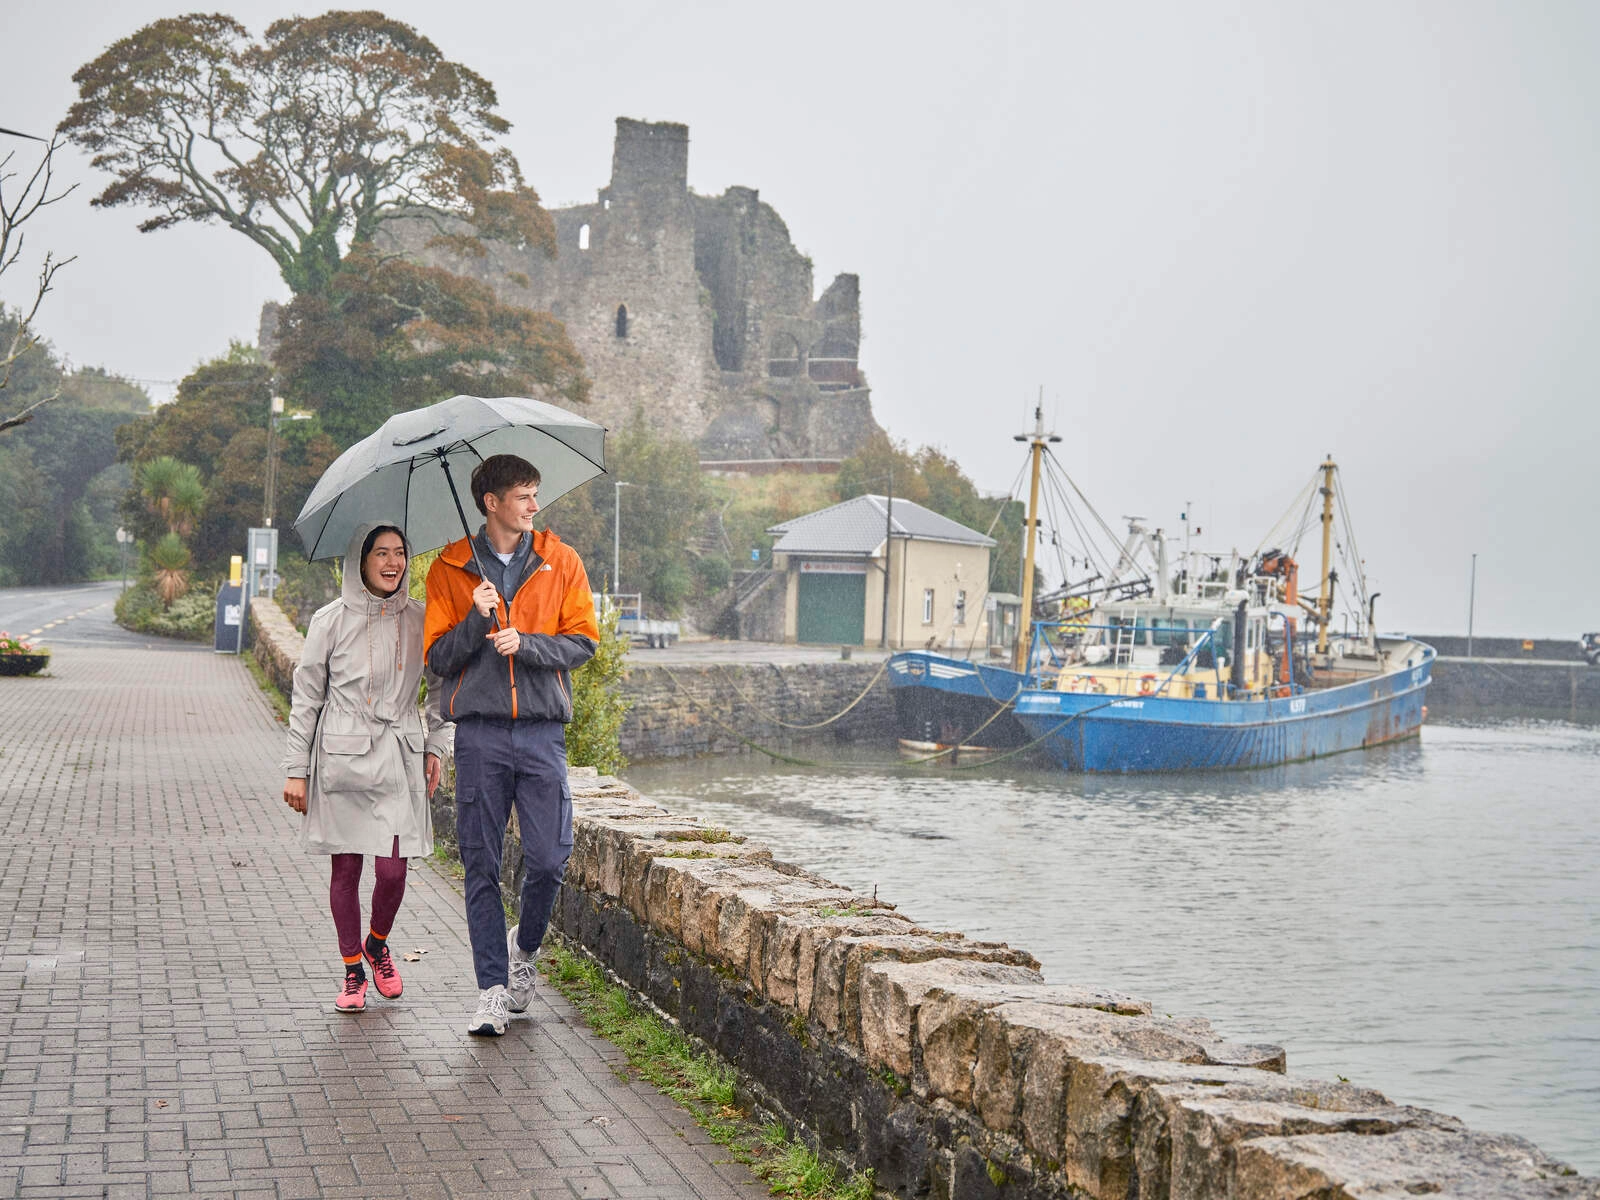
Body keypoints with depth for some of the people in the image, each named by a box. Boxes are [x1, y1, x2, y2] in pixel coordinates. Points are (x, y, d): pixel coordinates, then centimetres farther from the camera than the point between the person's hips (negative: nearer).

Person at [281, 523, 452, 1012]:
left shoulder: (420, 619, 5)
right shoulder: (331, 620, -1)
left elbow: (441, 686, 15)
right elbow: (306, 697, 2)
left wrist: (436, 747, 7)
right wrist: (296, 770, 0)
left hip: (399, 757, 1)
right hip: (341, 756, -1)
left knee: (392, 870, -5)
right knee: (345, 868, 3)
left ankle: (377, 945, 25)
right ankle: (353, 971, 19)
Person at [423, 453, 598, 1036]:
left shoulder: (560, 562, 8)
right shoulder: (450, 569, 6)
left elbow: (583, 641, 5)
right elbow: (437, 656, 4)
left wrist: (525, 643, -11)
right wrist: (477, 621, -13)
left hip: (542, 731, 0)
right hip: (480, 731, 0)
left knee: (549, 858, -5)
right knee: (482, 865, 1)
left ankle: (524, 948, 24)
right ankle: (493, 990, 9)